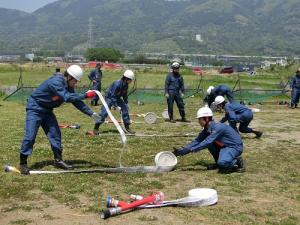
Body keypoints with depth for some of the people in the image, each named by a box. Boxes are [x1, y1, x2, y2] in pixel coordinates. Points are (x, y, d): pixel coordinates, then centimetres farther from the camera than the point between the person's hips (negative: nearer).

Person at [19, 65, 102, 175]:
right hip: (35, 109, -8)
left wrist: (91, 113, -4)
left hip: (47, 110, 8)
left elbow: (76, 101, 3)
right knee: (30, 136, -12)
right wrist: (86, 95, -38)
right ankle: (23, 163, -4)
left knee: (55, 134, 3)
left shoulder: (68, 86, -1)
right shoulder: (56, 82, -28)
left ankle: (58, 160, 11)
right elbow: (67, 97, -38)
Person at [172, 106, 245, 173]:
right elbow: (197, 141, 0)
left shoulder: (218, 127, -26)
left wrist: (191, 150, -34)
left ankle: (237, 161, -3)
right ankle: (219, 163, 5)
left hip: (235, 147, -9)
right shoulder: (207, 129, 0)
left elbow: (207, 142, -32)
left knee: (222, 163, -33)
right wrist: (181, 151, -8)